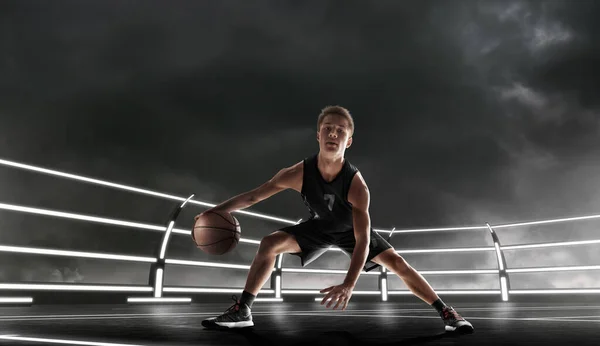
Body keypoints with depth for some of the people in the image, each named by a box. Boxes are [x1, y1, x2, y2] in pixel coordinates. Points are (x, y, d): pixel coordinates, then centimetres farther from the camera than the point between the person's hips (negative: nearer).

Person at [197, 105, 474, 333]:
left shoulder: (356, 184, -38)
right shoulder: (298, 173, -32)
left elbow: (362, 238, -41)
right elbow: (253, 196, -18)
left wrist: (349, 284, -54)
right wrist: (217, 211, -18)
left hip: (351, 230, -2)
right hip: (319, 226, 2)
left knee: (396, 262, -15)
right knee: (270, 244, -15)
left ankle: (447, 313, 1)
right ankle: (242, 311, -6)